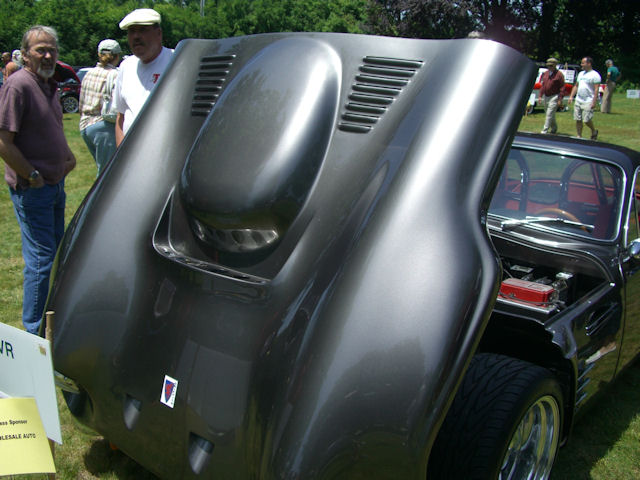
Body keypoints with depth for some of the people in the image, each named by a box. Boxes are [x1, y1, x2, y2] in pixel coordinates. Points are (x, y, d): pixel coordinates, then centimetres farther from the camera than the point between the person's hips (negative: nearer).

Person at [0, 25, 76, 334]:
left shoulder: (49, 85, 11)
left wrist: (68, 157, 12)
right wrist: (32, 177, -16)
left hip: (55, 183, 9)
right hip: (31, 189, -9)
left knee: (56, 250, 19)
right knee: (41, 257, -4)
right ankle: (34, 329, 9)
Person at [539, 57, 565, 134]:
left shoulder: (559, 74, -9)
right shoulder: (545, 73, 9)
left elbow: (562, 88, -10)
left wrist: (560, 99, -14)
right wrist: (540, 95, 10)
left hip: (554, 97, -7)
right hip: (546, 96, 7)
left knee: (549, 114, -11)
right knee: (549, 114, 17)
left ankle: (545, 131, -10)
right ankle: (554, 128, 36)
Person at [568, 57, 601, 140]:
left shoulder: (595, 75, -7)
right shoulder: (581, 73, 16)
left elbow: (596, 89, -12)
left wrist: (594, 102, -19)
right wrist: (571, 96, 11)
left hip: (588, 102, -7)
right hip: (578, 101, 7)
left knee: (587, 120, -8)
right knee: (578, 120, 4)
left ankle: (594, 131, 18)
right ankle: (579, 136, 12)